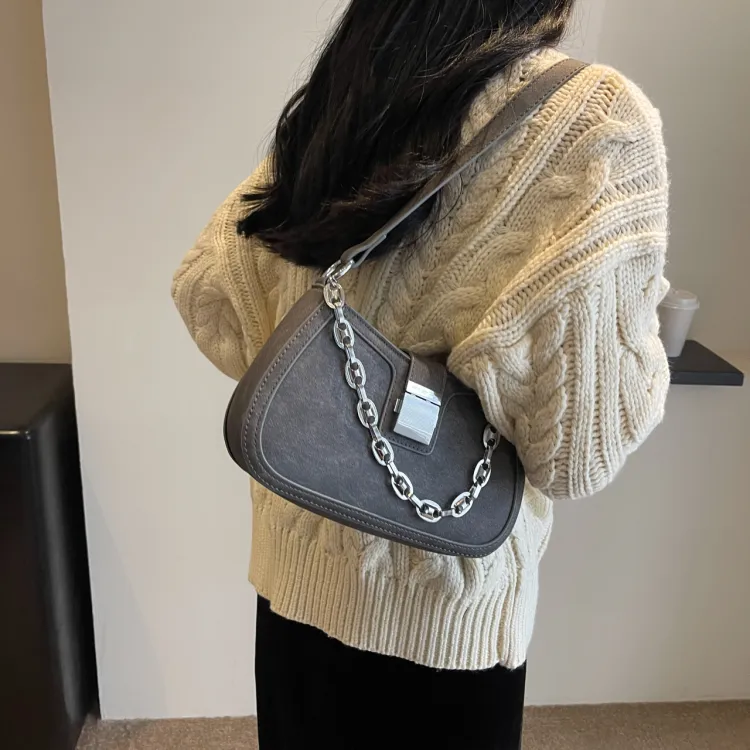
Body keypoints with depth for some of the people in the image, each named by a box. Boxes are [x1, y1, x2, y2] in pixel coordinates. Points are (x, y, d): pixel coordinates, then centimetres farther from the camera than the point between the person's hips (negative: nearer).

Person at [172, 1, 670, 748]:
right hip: (436, 599, -4)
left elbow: (202, 288, 5)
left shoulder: (330, 103, 0)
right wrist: (639, 328, -1)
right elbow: (577, 446, -21)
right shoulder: (595, 117, -18)